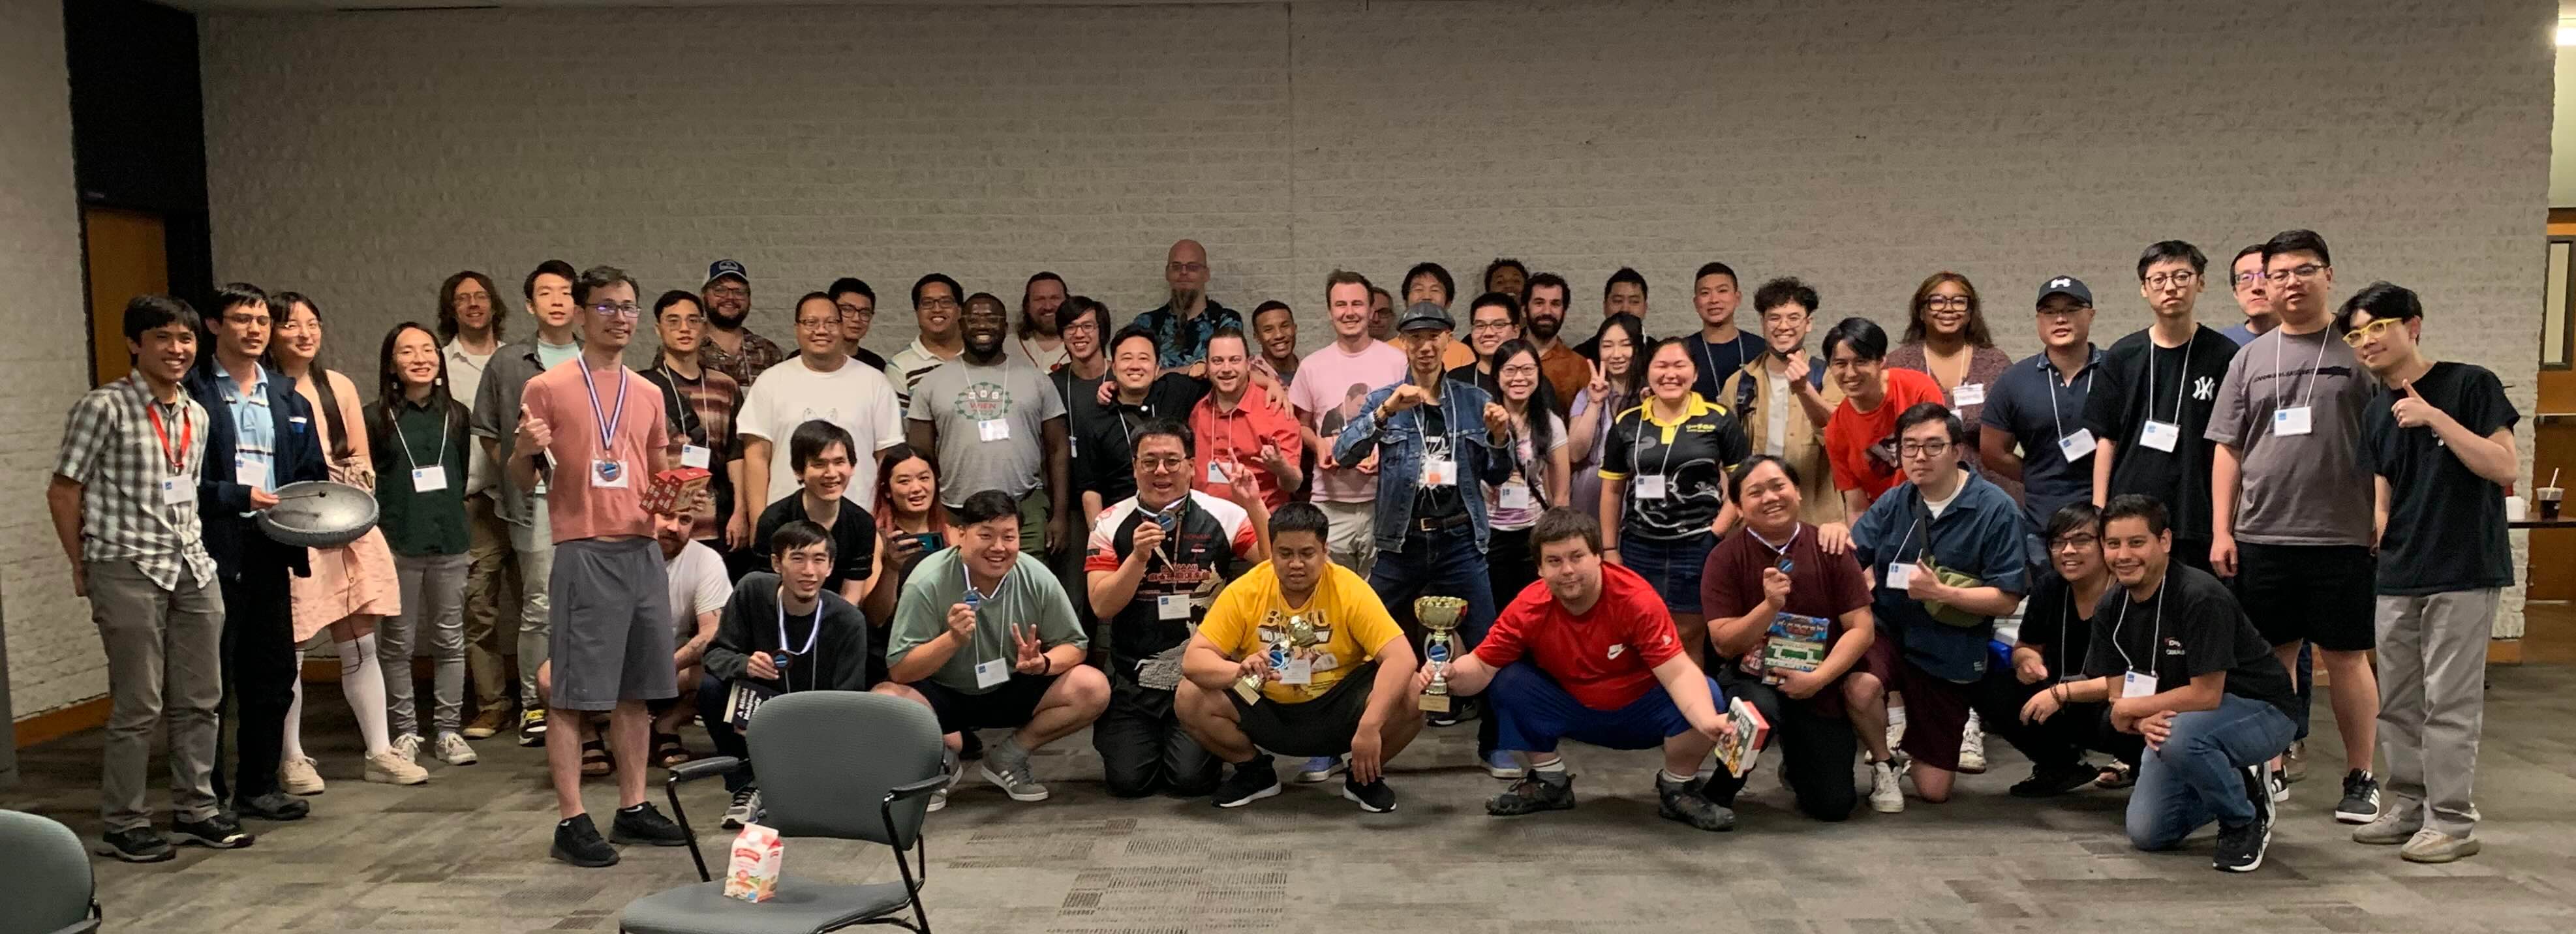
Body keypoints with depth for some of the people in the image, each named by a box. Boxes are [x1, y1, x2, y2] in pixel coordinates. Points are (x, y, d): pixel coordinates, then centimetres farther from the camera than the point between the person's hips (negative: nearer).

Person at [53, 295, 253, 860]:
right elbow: (63, 492, -5)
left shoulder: (197, 415, 11)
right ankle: (123, 825, 11)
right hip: (129, 571, -6)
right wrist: (83, 568, -2)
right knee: (139, 707, -1)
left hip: (192, 567, 6)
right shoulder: (104, 408, -9)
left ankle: (196, 810, 22)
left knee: (201, 700, 11)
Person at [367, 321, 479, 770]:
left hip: (449, 541, 3)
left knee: (450, 639, 6)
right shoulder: (377, 418, 0)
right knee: (397, 642, 4)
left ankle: (447, 730, 14)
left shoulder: (455, 415, 9)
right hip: (396, 545, -3)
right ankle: (404, 729, 14)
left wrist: (448, 513, 9)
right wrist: (377, 530, -5)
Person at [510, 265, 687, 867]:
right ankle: (571, 822, 3)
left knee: (637, 692, 11)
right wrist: (526, 451, -20)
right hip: (585, 555, -6)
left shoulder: (647, 394, 14)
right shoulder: (548, 389, -2)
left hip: (643, 552, 6)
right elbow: (522, 482, 1)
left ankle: (633, 807, 20)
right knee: (573, 695, -2)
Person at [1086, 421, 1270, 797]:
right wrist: (1139, 556, -21)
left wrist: (1255, 506, -21)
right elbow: (1103, 606, -7)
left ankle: (1186, 740, 21)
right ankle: (1131, 737, 25)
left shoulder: (1223, 515, -4)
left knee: (1191, 778, -14)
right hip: (1133, 678, 1)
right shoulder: (1112, 524, 0)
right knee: (1127, 779, -10)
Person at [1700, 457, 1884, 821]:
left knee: (1833, 806, -4)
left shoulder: (1829, 550, -5)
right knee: (1758, 710, -38)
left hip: (1819, 687, 2)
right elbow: (1724, 644, -14)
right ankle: (1720, 788, -8)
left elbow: (1861, 629, -8)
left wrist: (1818, 678, -21)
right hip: (1752, 679, -2)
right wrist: (1770, 605, -29)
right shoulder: (1726, 558, -9)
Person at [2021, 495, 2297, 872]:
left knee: (2181, 738, -38)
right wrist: (2144, 722, -26)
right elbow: (2118, 693, -4)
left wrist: (2130, 708, -18)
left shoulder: (2201, 597, -27)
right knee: (2146, 834, -1)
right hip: (2174, 718, 7)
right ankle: (2231, 783, 24)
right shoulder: (2110, 609, -5)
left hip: (2258, 711, -7)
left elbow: (2206, 695, -28)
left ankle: (2246, 820, -9)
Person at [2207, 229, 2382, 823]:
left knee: (2345, 657, 3)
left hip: (2341, 537, -3)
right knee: (2273, 657, 9)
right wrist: (2221, 530, 4)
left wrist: (2383, 526, -5)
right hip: (2260, 536, 3)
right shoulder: (2249, 359, 11)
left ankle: (2360, 777, 15)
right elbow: (2228, 450, 11)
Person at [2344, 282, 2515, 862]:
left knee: (2449, 702, -4)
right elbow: (2383, 498, 13)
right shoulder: (2375, 413, 11)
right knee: (2397, 704, 11)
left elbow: (2505, 467, -14)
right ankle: (2407, 808, 22)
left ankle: (2452, 820, 5)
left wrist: (2435, 418, -19)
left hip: (2464, 572, -6)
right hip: (2399, 576, 6)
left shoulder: (2469, 385, -6)